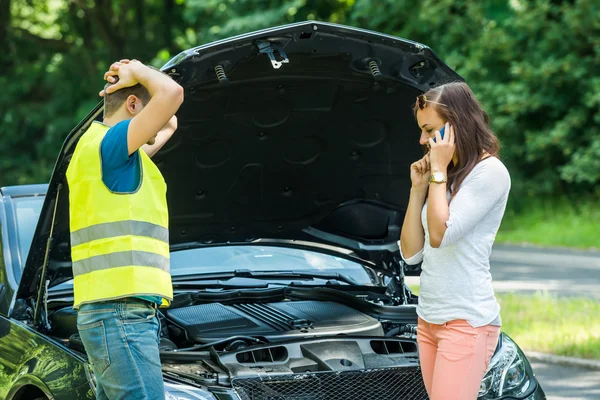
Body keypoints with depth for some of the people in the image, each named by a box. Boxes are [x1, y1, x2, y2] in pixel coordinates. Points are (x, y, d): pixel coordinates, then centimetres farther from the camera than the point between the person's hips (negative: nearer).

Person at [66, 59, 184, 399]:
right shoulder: (105, 143, -9)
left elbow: (170, 124, 37)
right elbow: (172, 94, -21)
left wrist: (131, 78, 23)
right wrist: (138, 72, -1)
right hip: (120, 313, -11)